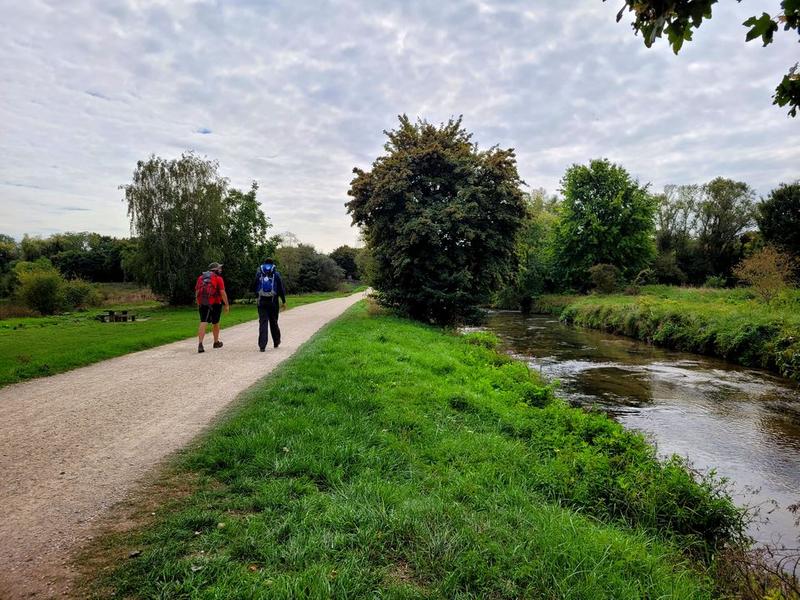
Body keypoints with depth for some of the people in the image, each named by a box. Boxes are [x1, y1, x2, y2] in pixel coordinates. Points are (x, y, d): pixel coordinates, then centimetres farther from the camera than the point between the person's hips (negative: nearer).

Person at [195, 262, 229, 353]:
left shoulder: (201, 278, 12)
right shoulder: (218, 278, -5)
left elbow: (197, 292, 13)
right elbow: (222, 293, -11)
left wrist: (198, 304, 21)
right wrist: (227, 305, -7)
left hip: (203, 304, 3)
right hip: (215, 304, -3)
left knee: (203, 323, -3)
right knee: (215, 323, 13)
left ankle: (200, 344, -18)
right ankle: (216, 342, 29)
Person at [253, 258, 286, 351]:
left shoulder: (258, 274, 4)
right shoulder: (276, 274, -1)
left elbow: (254, 288, 8)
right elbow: (281, 288, -2)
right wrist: (284, 301, 4)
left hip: (261, 302, 0)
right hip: (273, 302, 0)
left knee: (263, 323, 0)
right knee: (273, 322, 13)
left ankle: (262, 345, -8)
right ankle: (276, 341, 27)